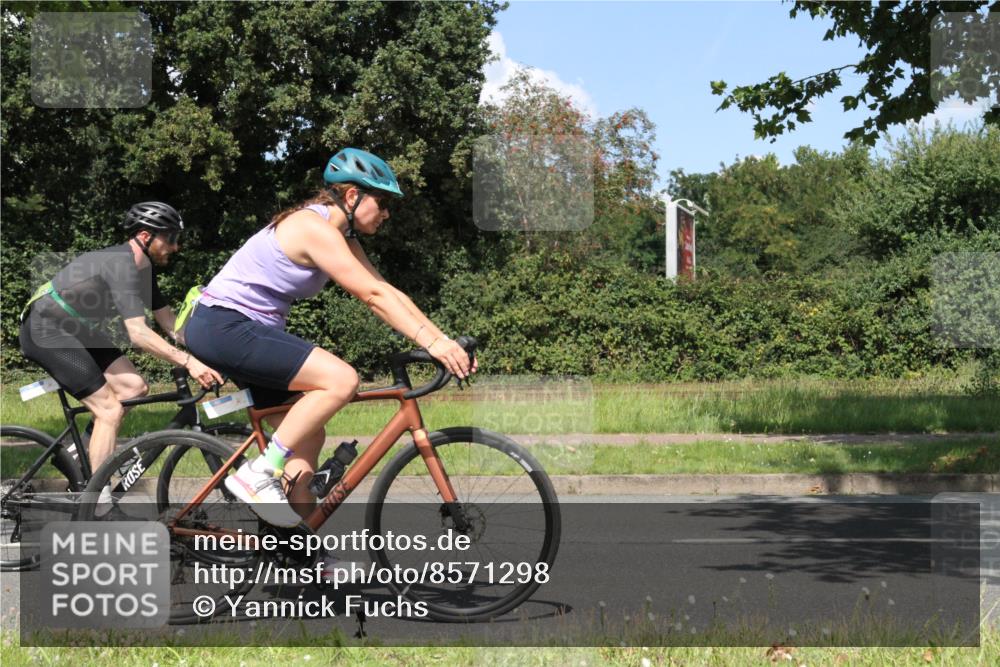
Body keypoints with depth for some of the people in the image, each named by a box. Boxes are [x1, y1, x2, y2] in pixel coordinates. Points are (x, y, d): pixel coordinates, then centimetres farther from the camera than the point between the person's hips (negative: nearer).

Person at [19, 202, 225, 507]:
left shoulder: (143, 267, 5)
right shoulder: (121, 265, -25)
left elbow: (168, 320, 8)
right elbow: (138, 333, -32)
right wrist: (188, 361, -37)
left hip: (75, 330, 9)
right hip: (46, 330, -9)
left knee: (134, 388, -2)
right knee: (110, 410, -14)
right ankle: (99, 503, -10)